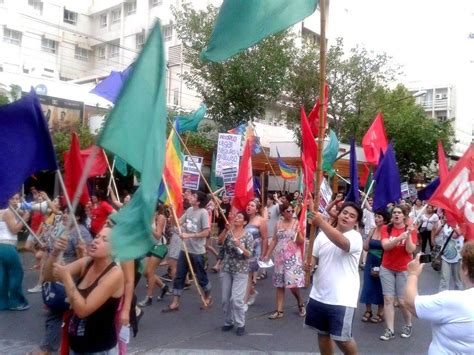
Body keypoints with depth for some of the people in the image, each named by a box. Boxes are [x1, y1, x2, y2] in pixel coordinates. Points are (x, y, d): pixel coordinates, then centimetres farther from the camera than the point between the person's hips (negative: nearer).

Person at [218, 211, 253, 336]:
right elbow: (219, 242, -14)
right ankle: (228, 322, 26)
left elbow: (249, 255, -9)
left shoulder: (248, 236, -4)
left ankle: (240, 324, 7)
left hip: (240, 271, -4)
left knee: (236, 299, -9)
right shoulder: (228, 233, 4)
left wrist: (239, 245, -24)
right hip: (226, 270, 4)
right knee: (225, 299, 9)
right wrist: (225, 229, -24)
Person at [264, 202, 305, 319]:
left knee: (293, 283, -9)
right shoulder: (278, 224, 7)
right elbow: (274, 241, 10)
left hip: (293, 257, -3)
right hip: (279, 256, 3)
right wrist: (267, 255, 7)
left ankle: (300, 302, 20)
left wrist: (298, 232, -23)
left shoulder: (297, 223, -2)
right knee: (279, 284, 5)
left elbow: (301, 242, -5)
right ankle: (279, 311, 11)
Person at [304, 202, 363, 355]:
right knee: (322, 333, 18)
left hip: (342, 298, -5)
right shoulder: (322, 235, 5)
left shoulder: (356, 237, -11)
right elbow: (314, 257, 11)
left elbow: (342, 243, -33)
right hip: (319, 295, 6)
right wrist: (309, 263, -14)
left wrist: (321, 222, -40)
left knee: (342, 338, 0)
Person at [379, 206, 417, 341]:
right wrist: (400, 237, -31)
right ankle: (390, 330, 8)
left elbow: (410, 250, -14)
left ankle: (408, 325, 26)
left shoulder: (410, 229, -5)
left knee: (403, 301, 0)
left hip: (404, 269, -1)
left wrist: (408, 235, -27)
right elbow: (385, 246, -18)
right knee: (388, 299, 0)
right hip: (387, 268, 2)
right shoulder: (386, 228, -3)